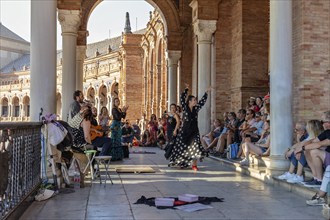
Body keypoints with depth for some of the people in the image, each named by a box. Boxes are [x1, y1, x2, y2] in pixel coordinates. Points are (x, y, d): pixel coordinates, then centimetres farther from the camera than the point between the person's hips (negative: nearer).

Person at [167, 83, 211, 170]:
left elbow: (202, 101, 13)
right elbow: (182, 99, -14)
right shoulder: (185, 108, -4)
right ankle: (178, 162, 18)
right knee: (182, 147, 4)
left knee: (195, 148, -5)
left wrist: (206, 92, 12)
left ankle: (194, 164, 0)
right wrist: (186, 89, -16)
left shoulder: (196, 109, 7)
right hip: (185, 131, -3)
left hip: (194, 132, 3)